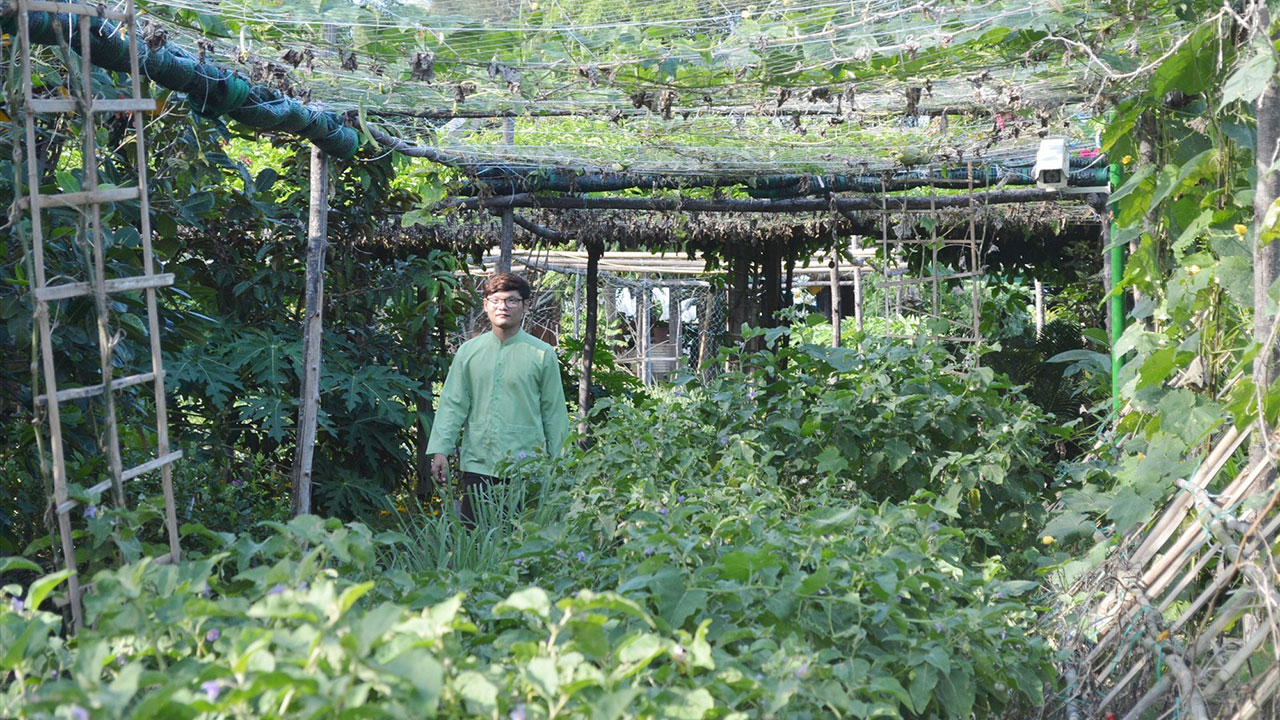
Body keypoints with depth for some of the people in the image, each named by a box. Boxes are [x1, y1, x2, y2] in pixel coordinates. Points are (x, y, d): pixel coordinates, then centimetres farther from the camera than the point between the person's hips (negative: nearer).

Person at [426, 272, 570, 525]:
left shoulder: (542, 354, 3)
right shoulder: (469, 351, 9)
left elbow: (554, 412, 6)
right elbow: (453, 404, 9)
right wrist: (440, 449, 0)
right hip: (476, 464, 2)